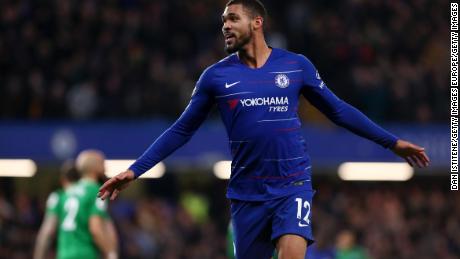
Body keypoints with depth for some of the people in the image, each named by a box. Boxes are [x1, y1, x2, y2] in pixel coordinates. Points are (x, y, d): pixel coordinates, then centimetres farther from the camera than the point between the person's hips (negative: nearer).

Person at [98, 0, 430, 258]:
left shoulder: (297, 65, 2)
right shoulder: (216, 76, 3)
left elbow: (338, 110, 12)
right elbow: (181, 130, 8)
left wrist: (391, 141, 12)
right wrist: (134, 171, 1)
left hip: (293, 184, -2)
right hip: (247, 192, 2)